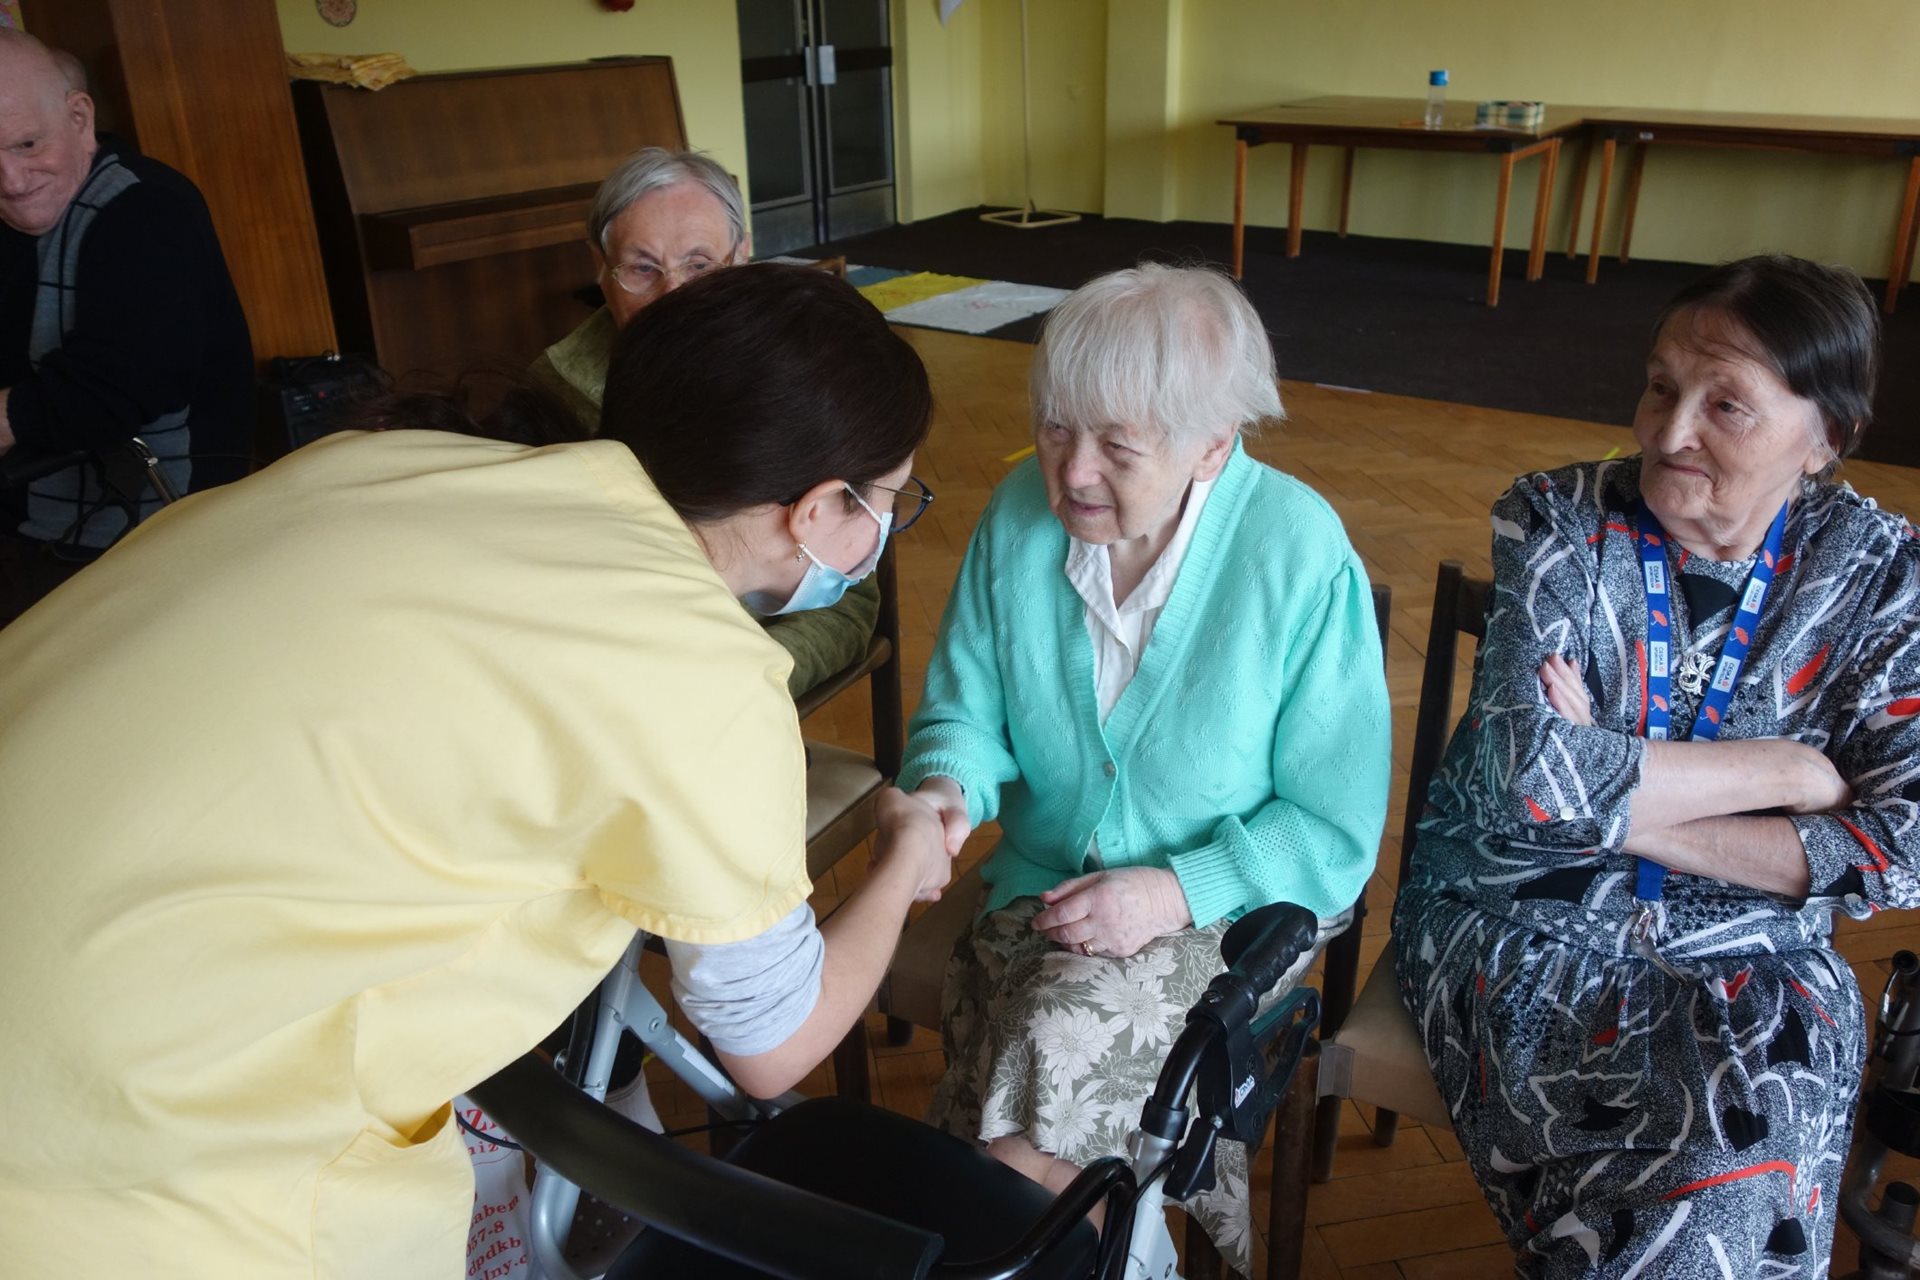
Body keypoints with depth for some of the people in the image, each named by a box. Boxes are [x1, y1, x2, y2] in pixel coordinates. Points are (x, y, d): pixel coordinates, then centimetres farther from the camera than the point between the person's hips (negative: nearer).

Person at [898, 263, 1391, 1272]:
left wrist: (1175, 891, -21)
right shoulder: (1021, 514, -6)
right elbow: (963, 708, 4)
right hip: (1041, 887, 4)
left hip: (1232, 909, -3)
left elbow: (1338, 828, -12)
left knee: (1056, 1045, -28)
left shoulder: (1300, 556, -18)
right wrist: (943, 790, -17)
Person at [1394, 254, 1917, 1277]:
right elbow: (1526, 776, -20)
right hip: (1525, 923, -2)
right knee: (1741, 1151, -27)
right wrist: (1784, 770, -13)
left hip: (1752, 952, 2)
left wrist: (1616, 794, -17)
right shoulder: (1561, 523, -7)